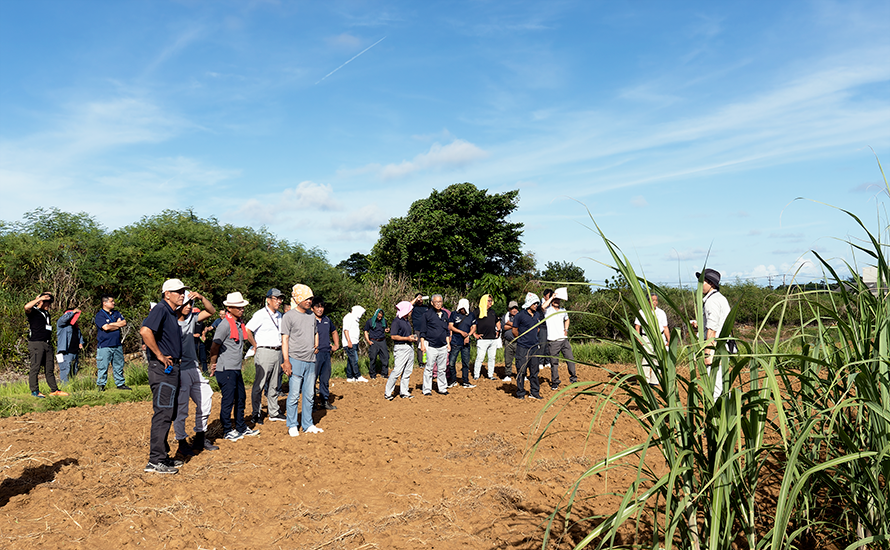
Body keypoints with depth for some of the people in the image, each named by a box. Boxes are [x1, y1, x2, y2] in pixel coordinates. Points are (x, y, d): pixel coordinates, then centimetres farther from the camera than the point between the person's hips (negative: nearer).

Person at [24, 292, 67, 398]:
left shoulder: (46, 313, 19)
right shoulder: (33, 311, -4)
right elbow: (27, 307, -26)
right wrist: (39, 298, -18)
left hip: (47, 344, 8)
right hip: (36, 344, -8)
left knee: (50, 369, 9)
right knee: (35, 368, -4)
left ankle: (54, 390, 12)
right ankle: (35, 391, 1)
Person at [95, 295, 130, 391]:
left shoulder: (116, 313, 16)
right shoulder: (99, 315, -4)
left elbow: (124, 323, 4)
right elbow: (106, 327, -16)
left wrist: (112, 324, -6)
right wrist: (118, 325, -2)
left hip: (117, 345, 6)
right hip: (104, 346, -6)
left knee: (119, 366, 11)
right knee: (102, 367, -2)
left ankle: (120, 383, 19)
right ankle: (101, 385, 7)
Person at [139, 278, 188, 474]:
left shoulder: (171, 313, 17)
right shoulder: (160, 309, -11)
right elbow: (145, 331, -27)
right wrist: (159, 355, -21)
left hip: (172, 368, 10)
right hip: (162, 369, -10)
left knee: (168, 413, 15)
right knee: (163, 413, -9)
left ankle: (162, 456, 24)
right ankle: (155, 461, -4)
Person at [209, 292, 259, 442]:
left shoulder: (240, 322, 9)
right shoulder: (225, 325, -17)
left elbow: (246, 331, 30)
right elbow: (215, 347, -13)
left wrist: (255, 345, 38)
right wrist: (213, 366, -7)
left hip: (236, 369, 9)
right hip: (226, 369, -9)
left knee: (241, 398, 15)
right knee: (228, 401, -1)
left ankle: (241, 428, 27)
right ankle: (227, 431, 11)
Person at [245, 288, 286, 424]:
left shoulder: (279, 315, 15)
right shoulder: (260, 315, -9)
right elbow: (247, 330, -15)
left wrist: (281, 348, 15)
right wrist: (256, 345, -7)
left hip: (278, 352, 7)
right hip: (265, 352, -7)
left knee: (274, 385, 13)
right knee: (260, 384, -3)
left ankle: (274, 412, 20)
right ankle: (256, 414, 6)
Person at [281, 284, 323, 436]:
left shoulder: (311, 316, 14)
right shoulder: (289, 316, -5)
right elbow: (285, 339, -8)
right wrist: (286, 361, -13)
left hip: (311, 361, 6)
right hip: (296, 360, -6)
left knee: (309, 394, 10)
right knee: (294, 395, -2)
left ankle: (307, 425, 19)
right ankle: (292, 426, 10)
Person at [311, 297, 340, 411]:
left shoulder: (327, 319, 13)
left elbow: (334, 332, 29)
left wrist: (336, 345, 20)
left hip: (327, 353, 7)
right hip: (315, 354, -7)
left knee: (325, 379, 13)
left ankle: (324, 400, 23)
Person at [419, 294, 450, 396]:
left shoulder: (445, 314, 13)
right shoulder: (427, 314, -3)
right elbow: (423, 331, -2)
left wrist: (448, 343, 16)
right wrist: (422, 344, -7)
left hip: (443, 347, 5)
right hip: (431, 346, -5)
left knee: (442, 369, 10)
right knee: (429, 369, -2)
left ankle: (442, 388, 18)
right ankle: (427, 389, 6)